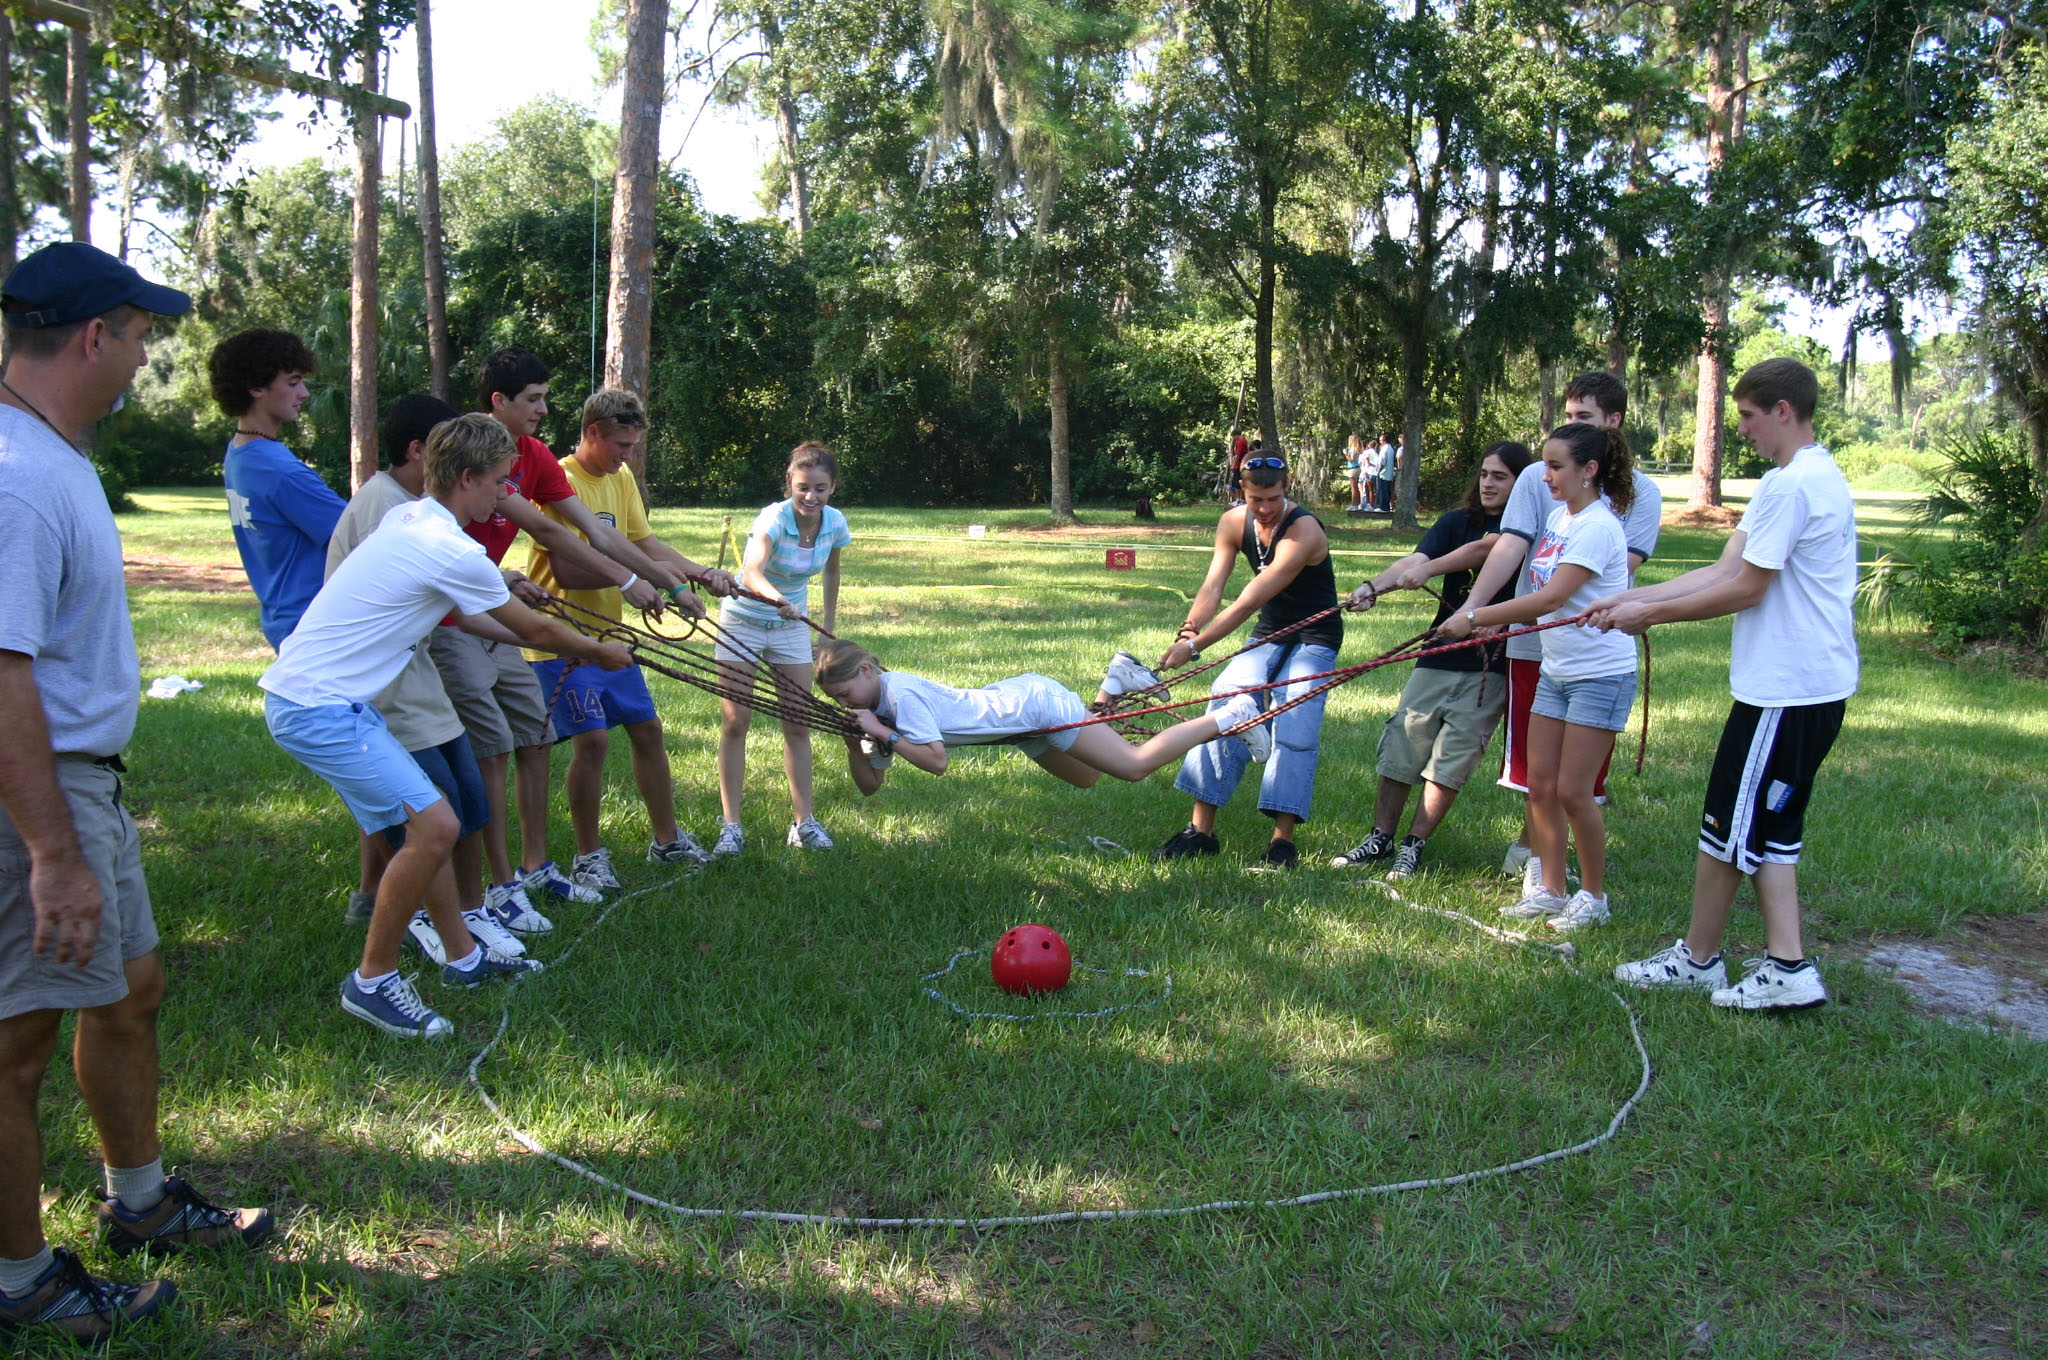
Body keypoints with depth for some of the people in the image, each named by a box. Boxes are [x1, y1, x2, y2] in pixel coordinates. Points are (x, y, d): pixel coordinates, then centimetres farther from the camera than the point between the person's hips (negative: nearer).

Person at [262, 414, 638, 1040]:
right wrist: (602, 653, 14)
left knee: (421, 819, 15)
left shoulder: (406, 518, 11)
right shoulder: (454, 552, -17)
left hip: (302, 694, 10)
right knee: (434, 826, -14)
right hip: (318, 708, -10)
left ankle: (462, 955, 26)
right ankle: (372, 982, 0)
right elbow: (535, 631, -2)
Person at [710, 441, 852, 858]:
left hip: (792, 626, 4)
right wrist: (778, 599, -65)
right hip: (742, 622, -4)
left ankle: (803, 822, 10)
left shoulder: (834, 523, -11)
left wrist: (829, 628, 13)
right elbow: (751, 572, -46)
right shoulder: (774, 519, -27)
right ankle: (730, 826, 0)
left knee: (799, 725, 3)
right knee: (735, 721, -4)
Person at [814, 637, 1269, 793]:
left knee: (1136, 765, -3)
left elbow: (937, 760, -32)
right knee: (1086, 777, 28)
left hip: (1036, 704, -9)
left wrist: (884, 734, -30)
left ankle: (1231, 716, 7)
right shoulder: (874, 705, 1)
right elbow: (870, 784, 3)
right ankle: (1114, 684, 30)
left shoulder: (900, 694, -26)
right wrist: (854, 744, -15)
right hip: (1018, 701, 9)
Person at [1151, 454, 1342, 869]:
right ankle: (1201, 830, -8)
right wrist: (1188, 630, -36)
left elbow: (1248, 602, -32)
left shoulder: (1303, 531, -27)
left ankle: (1283, 839, -14)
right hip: (1268, 633, 5)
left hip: (1314, 638, -5)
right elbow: (1213, 587, -15)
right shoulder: (1233, 523, -7)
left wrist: (1194, 647, -37)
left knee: (1293, 728, -19)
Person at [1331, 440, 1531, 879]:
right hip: (1440, 656, 3)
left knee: (1451, 759, 0)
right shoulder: (1458, 521, 5)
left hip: (1491, 666, -3)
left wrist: (1428, 569, -30)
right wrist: (1374, 586, -28)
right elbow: (1416, 560, -10)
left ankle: (1414, 845, 11)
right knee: (1402, 743, 3)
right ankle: (1380, 838, 15)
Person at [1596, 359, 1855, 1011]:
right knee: (1767, 828, 14)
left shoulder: (1791, 485, -18)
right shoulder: (1815, 477, 15)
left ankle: (1697, 958, 15)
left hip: (1783, 690, -10)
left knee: (1728, 825, 2)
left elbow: (1745, 589, -18)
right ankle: (1787, 967, 14)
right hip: (1812, 685, 10)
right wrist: (1630, 597, 6)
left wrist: (1651, 614, -8)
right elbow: (1723, 570, 12)